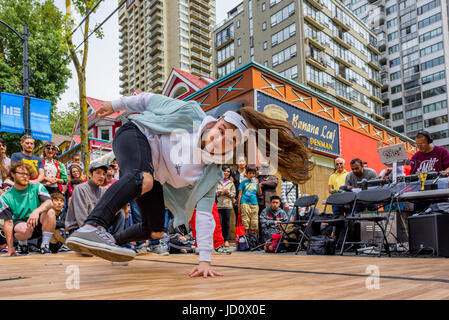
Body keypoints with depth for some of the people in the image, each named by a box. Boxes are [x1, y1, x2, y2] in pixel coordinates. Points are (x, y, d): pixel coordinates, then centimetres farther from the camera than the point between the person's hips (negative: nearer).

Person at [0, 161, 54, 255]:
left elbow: (49, 203, -17)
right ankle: (22, 245, 1)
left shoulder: (37, 187, 0)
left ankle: (45, 246, -16)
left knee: (50, 212, -28)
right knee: (24, 228, -36)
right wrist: (10, 248, -11)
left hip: (38, 224, 1)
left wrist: (37, 211, -39)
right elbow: (8, 223, -6)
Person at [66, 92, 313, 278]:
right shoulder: (190, 113, -21)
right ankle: (91, 228, -53)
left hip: (152, 177, 5)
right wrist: (115, 105, -4)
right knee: (143, 179, -39)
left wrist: (205, 259, -24)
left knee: (155, 231, 1)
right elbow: (150, 100, -9)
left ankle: (115, 243, 28)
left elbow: (204, 215, -16)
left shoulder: (210, 174, -13)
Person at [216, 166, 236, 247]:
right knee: (219, 223, -4)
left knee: (227, 223, 3)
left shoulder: (231, 183, 13)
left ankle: (226, 240, 11)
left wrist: (227, 192, -8)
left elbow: (233, 194, 8)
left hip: (228, 205, 1)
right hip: (218, 205, -1)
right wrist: (220, 192, -10)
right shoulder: (217, 182, 8)